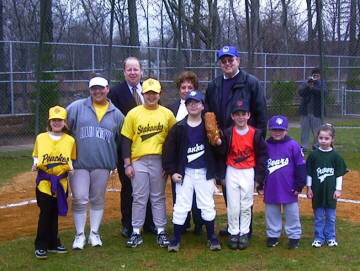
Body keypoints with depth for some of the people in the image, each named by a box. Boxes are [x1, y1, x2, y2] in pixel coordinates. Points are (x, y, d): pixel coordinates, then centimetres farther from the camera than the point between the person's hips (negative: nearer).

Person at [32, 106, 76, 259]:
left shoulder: (70, 140, 2)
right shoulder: (41, 138, 1)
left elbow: (72, 160, 10)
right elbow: (36, 157, 7)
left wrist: (71, 167, -9)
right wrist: (35, 165, -12)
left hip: (61, 182, 2)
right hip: (44, 181, -1)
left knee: (54, 213, 11)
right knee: (45, 213, -3)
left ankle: (53, 243, 23)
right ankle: (40, 246, 6)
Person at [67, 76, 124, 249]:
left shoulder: (116, 114, 8)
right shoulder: (76, 107, 0)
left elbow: (121, 140, 16)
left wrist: (114, 162, 11)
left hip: (103, 164, 2)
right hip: (79, 163, -2)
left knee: (98, 200, 11)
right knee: (80, 200, -2)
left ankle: (94, 233, 23)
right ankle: (80, 235, 12)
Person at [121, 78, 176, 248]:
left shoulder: (167, 114, 4)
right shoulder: (133, 114, 1)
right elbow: (126, 140, 1)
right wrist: (127, 164, -4)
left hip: (159, 160, 1)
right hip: (138, 161, -1)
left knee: (158, 198, 8)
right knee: (139, 198, 3)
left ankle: (161, 232, 14)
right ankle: (136, 233, 11)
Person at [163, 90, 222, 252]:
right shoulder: (179, 128, -2)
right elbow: (169, 150, 0)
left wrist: (218, 143, -19)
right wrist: (172, 171, -4)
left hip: (204, 172, 0)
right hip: (185, 172, 0)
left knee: (208, 206, 8)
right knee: (181, 206, 2)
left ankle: (211, 237, 20)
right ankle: (176, 239, 12)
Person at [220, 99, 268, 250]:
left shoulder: (255, 134, -5)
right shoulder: (227, 133, -5)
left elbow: (262, 155, 0)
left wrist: (259, 177, -3)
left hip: (248, 173, 0)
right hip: (231, 172, 0)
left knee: (246, 206, 7)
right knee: (233, 206, 4)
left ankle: (244, 234, 18)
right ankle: (233, 233, 15)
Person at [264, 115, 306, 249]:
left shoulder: (293, 146, -6)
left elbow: (301, 166, -4)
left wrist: (299, 185, -5)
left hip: (288, 189, -2)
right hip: (270, 189, 3)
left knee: (292, 213, 8)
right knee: (271, 213, 13)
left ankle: (294, 236, 20)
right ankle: (273, 235, 26)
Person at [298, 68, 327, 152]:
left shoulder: (322, 83, 6)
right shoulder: (305, 84, 8)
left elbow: (323, 91, -13)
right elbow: (300, 92, -6)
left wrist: (313, 88, -20)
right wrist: (307, 86, -20)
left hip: (316, 112, -1)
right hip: (305, 111, 1)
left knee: (317, 131, 0)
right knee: (305, 130, 5)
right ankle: (304, 146, 10)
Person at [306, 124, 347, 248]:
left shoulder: (335, 156, -3)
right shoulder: (313, 155, -2)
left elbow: (339, 174, 1)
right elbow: (309, 173, 3)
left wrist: (338, 189, -2)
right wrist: (309, 188, 1)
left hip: (330, 191, 0)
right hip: (317, 191, 0)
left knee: (331, 216, 10)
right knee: (318, 217, 9)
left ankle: (331, 237, 23)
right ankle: (318, 238, 18)